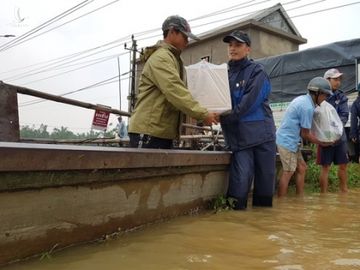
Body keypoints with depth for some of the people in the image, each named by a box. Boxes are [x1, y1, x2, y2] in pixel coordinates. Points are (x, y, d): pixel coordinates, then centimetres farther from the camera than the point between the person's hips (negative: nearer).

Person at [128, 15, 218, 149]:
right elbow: (176, 92, -22)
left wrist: (200, 115, 5)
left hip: (163, 132, 10)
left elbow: (178, 90, 17)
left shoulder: (173, 58, 22)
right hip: (148, 131, -10)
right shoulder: (160, 57, -12)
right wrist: (203, 114, -23)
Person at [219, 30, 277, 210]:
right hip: (238, 136, 2)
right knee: (240, 181, -9)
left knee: (265, 179, 6)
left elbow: (249, 103, -14)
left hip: (261, 132, -1)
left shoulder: (256, 72, -1)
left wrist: (225, 117, -18)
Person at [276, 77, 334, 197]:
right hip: (287, 141, -10)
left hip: (290, 140, 10)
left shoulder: (302, 99, 9)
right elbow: (305, 134, -12)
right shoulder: (308, 107, -20)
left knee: (302, 168, 14)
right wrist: (322, 143, 1)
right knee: (288, 173, -4)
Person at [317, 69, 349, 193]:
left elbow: (344, 116, -4)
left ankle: (344, 191, 32)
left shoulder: (341, 97, 5)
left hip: (340, 136, 4)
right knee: (325, 167, 1)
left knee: (343, 165, 14)